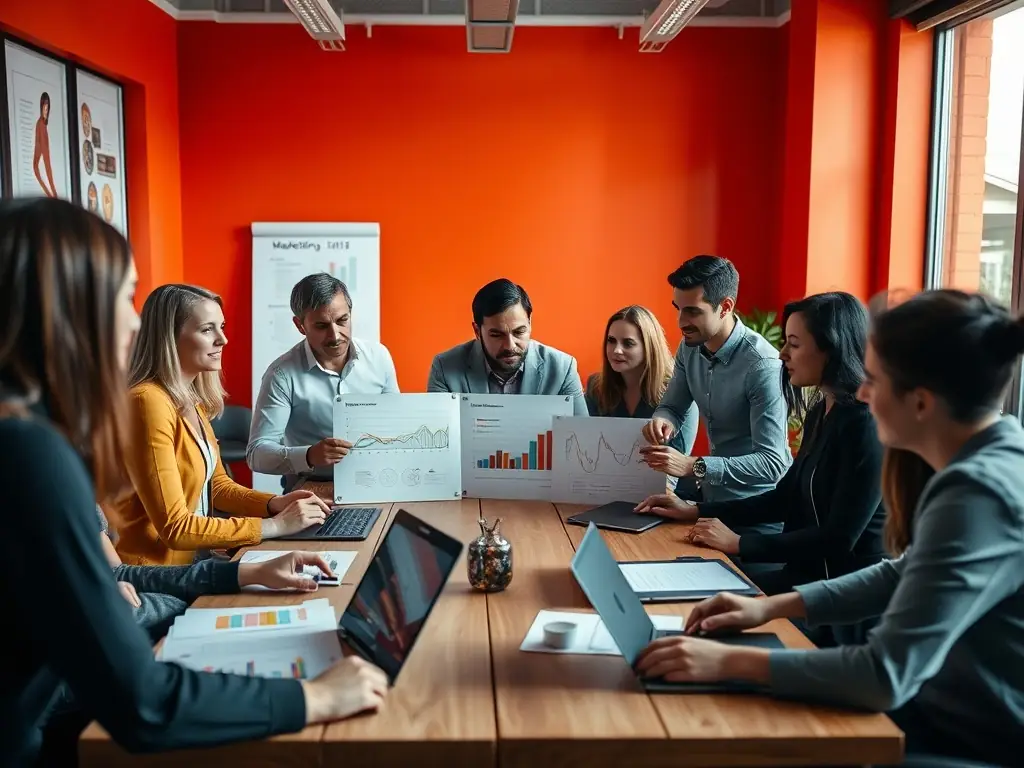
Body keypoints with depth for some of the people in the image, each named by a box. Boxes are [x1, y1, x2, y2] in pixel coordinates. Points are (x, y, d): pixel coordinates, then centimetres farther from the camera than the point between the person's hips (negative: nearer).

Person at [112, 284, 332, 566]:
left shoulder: (194, 400, 7)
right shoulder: (149, 402, -21)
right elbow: (174, 528, -23)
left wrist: (275, 504, -2)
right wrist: (275, 525, -19)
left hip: (194, 558, 8)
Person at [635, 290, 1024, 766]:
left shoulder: (979, 493, -30)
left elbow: (887, 676, -32)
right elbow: (906, 574, 11)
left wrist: (730, 663, -24)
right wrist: (770, 607, 4)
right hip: (947, 704, 8)